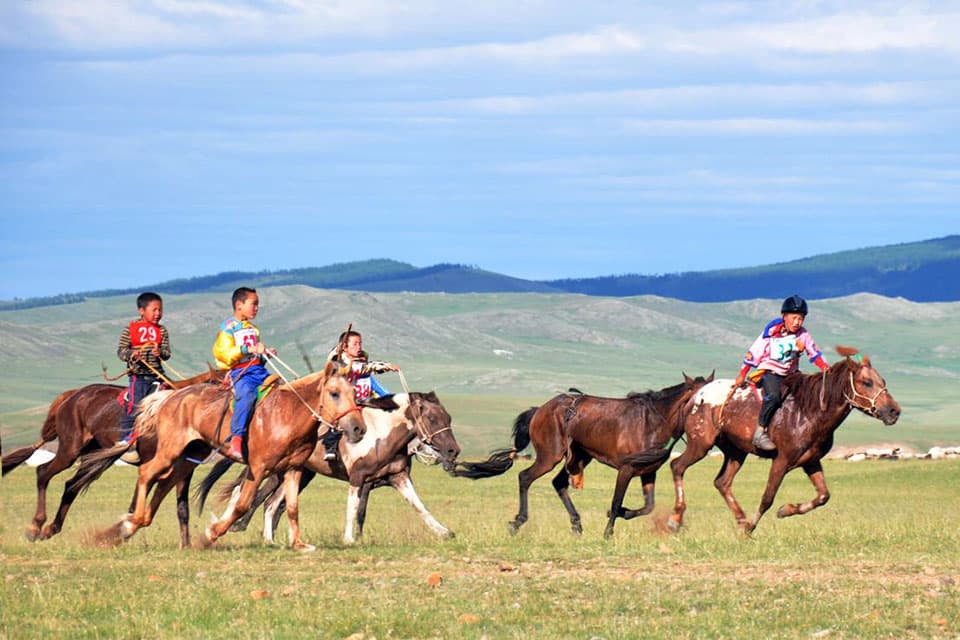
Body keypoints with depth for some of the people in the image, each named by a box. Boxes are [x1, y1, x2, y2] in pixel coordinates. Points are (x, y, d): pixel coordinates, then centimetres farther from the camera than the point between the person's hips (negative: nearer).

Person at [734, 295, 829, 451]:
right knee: (773, 395, -32)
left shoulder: (803, 335, -1)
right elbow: (754, 353, -5)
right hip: (769, 372, -6)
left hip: (790, 373, 6)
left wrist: (826, 369, -18)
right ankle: (760, 432, -28)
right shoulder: (771, 332, -10)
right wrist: (742, 375, -2)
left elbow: (815, 353, 0)